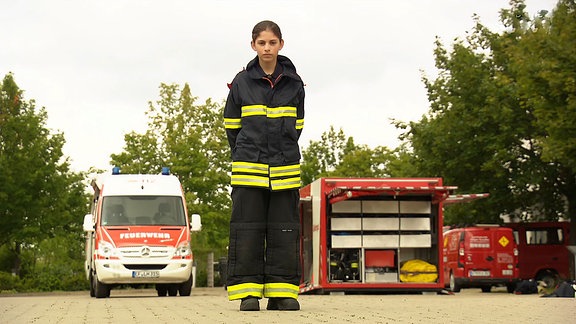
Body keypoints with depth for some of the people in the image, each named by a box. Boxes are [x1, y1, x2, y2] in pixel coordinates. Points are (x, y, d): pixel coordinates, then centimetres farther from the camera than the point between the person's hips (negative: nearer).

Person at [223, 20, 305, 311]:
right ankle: (248, 292, 3)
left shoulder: (294, 83, 6)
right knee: (247, 230, -2)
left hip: (285, 169, 1)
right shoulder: (241, 82, 2)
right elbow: (232, 125, 11)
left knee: (284, 230, 2)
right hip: (248, 168, -1)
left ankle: (282, 293, 7)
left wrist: (284, 152, 12)